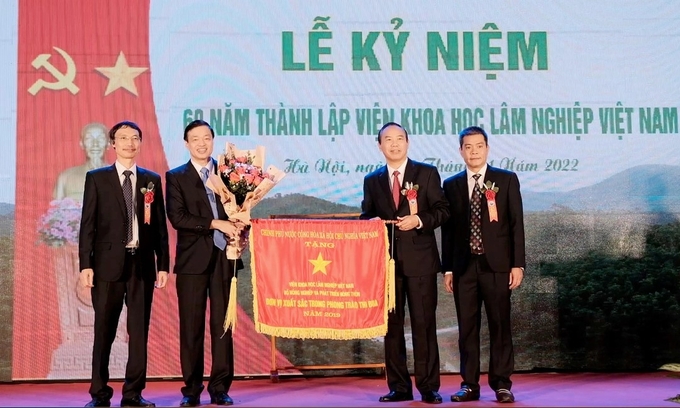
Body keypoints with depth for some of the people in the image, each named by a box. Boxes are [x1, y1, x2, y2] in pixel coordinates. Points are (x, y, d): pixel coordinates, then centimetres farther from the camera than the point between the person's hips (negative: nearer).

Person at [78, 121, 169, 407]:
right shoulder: (96, 178, 5)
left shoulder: (152, 179, 10)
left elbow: (160, 225, 9)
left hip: (142, 263, 2)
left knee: (139, 331, 4)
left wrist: (163, 264, 4)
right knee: (104, 331, 3)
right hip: (108, 263, -2)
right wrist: (85, 264, -7)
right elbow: (87, 224, 1)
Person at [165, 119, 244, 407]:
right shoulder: (176, 177, 5)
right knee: (191, 327, 1)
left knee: (222, 324, 3)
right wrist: (216, 224, -15)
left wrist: (238, 231, -7)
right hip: (192, 259, -1)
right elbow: (177, 217, -7)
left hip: (224, 257, 2)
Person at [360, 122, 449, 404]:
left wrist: (419, 220, -15)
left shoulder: (427, 173, 6)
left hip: (420, 260, -3)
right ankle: (399, 387, 13)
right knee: (391, 324, 5)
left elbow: (442, 210, 2)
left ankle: (428, 386, 5)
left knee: (424, 323, -2)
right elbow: (365, 217, 14)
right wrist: (371, 222, -8)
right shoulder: (372, 180, 13)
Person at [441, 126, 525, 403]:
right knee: (467, 328, 5)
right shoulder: (451, 185, 10)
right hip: (464, 267, 2)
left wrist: (518, 264, -6)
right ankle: (469, 385, 12)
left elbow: (516, 224, 1)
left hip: (496, 265, -2)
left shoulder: (507, 180, 4)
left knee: (500, 326, 2)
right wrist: (447, 269, 4)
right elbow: (448, 229, 8)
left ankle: (501, 384, 10)